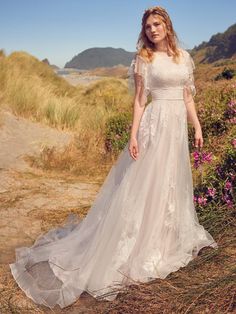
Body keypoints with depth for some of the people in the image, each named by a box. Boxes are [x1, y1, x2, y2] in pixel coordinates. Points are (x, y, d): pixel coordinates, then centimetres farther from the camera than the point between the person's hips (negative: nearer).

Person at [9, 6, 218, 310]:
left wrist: (197, 126, 9)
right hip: (155, 124, -6)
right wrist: (134, 135, -12)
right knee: (145, 183, -3)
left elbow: (187, 96, 14)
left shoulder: (183, 56, 12)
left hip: (177, 125, 6)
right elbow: (139, 100, -5)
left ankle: (169, 239, 33)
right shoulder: (143, 59, -2)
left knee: (174, 182, 14)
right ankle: (140, 247, 9)